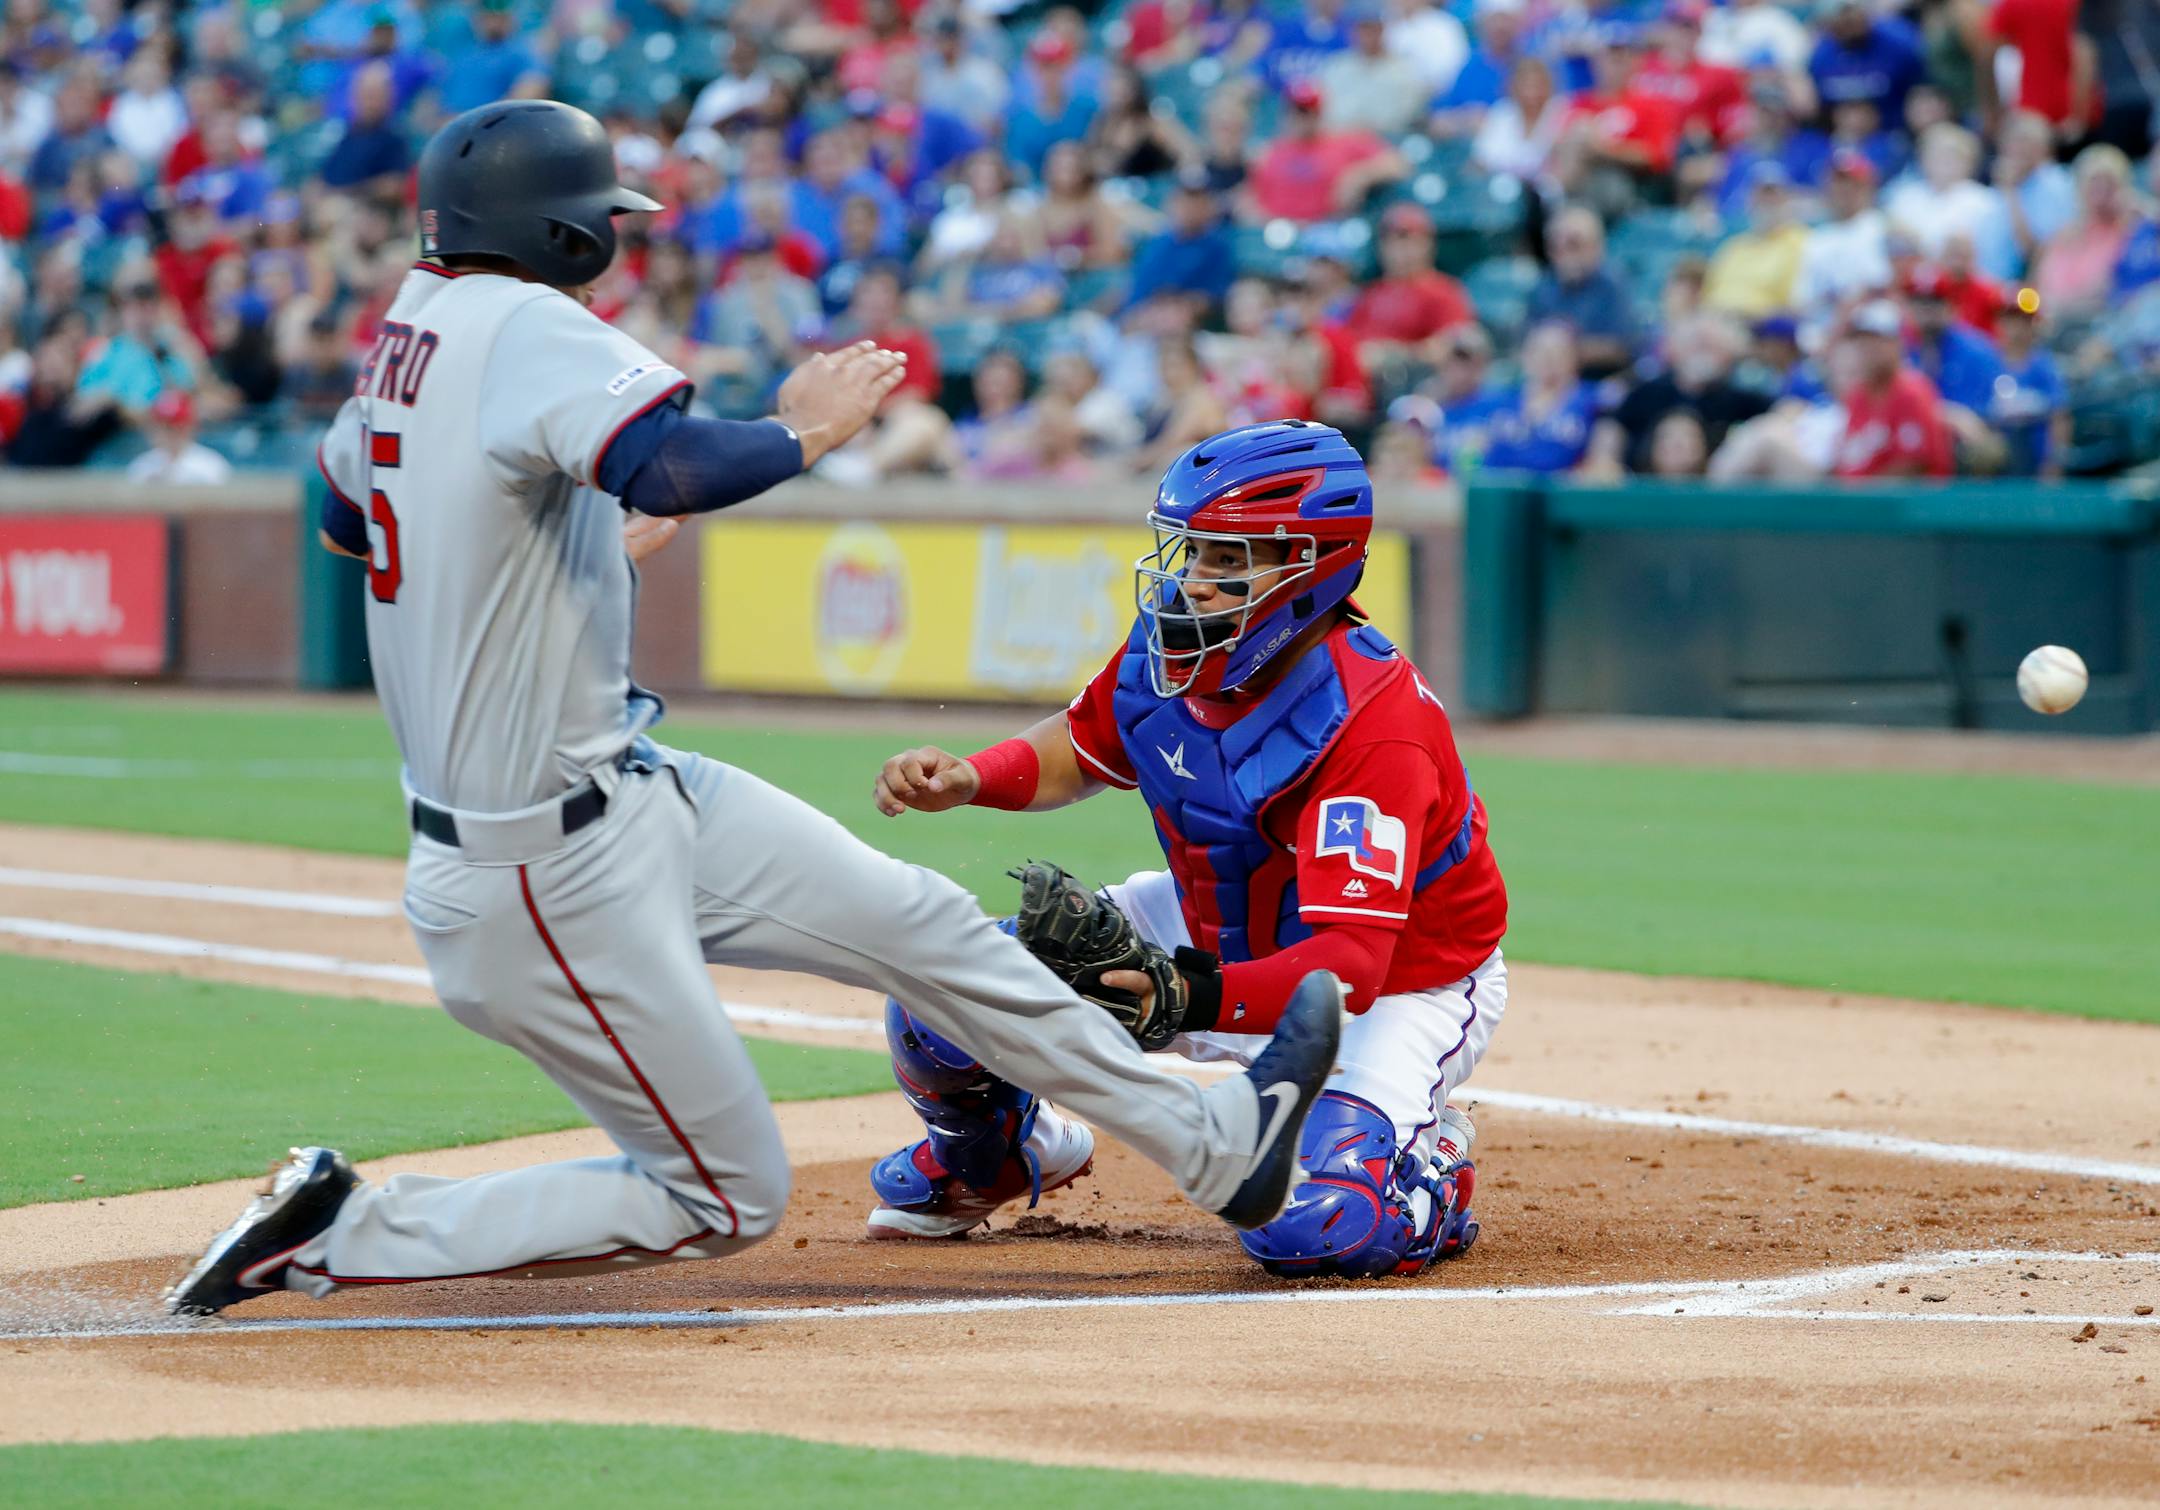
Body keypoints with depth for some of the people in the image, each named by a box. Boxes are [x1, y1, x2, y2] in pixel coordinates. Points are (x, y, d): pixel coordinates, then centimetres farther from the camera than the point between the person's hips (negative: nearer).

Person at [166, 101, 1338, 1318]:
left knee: (915, 920, 12)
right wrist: (803, 432, -19)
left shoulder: (415, 326, 6)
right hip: (554, 873, -10)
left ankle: (1213, 1146, 20)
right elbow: (672, 468, -40)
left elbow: (347, 518, 24)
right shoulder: (528, 329, -22)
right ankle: (339, 1235, -1)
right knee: (725, 1199, 1)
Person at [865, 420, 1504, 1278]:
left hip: (1397, 991, -6)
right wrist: (967, 781, -12)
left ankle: (1428, 1178, 7)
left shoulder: (1372, 725, -35)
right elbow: (1080, 753, 9)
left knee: (1307, 1231, -31)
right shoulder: (1169, 653, -13)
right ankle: (996, 1154, 30)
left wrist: (1194, 998, -57)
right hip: (1221, 937, 7)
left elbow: (1351, 967, -41)